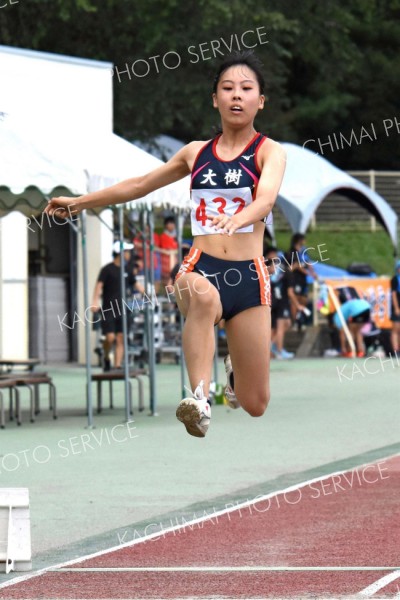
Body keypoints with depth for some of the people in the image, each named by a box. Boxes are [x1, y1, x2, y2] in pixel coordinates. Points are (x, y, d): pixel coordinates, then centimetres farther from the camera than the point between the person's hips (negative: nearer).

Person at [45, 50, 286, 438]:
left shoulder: (269, 152, 1)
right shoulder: (196, 153, 13)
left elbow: (266, 198, -20)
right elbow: (139, 185, 27)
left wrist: (238, 218, -43)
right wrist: (80, 202, 31)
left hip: (248, 275, -1)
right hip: (201, 268, 1)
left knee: (255, 405, 2)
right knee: (203, 295, -41)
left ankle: (235, 370, 39)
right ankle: (200, 399, -49)